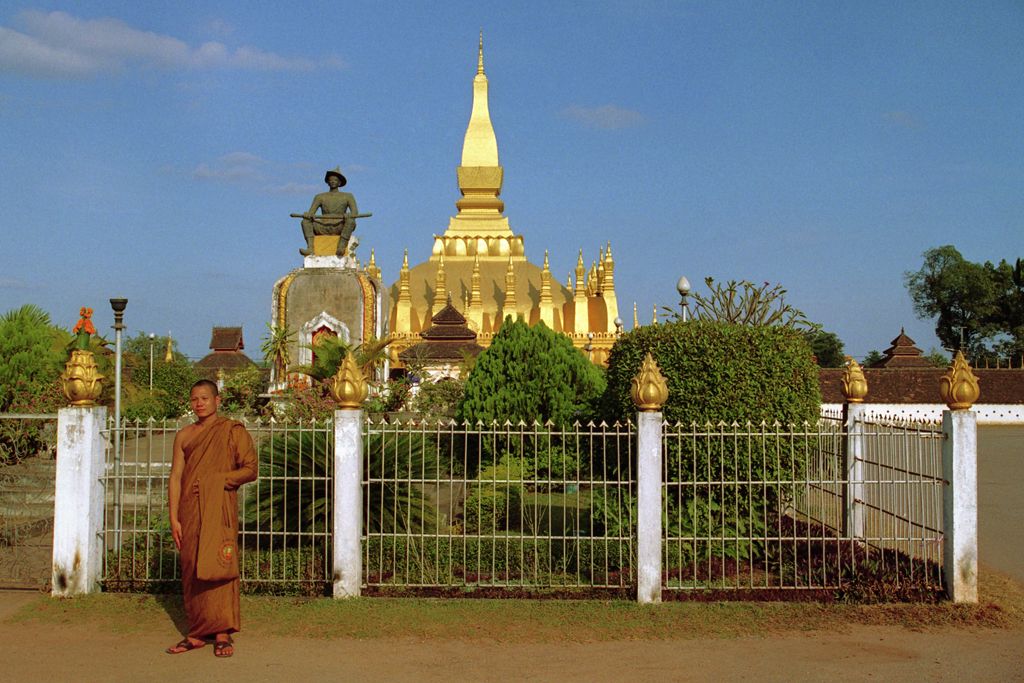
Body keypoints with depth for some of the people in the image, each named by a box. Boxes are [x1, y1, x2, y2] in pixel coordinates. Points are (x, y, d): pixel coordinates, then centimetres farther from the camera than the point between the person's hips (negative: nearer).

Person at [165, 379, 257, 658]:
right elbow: (175, 477, 11)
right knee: (192, 570, 4)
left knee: (218, 567, -8)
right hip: (190, 511, 4)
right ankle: (196, 633, 11)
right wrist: (173, 518, 3)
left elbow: (250, 470, 0)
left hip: (220, 509, -4)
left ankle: (222, 633, -3)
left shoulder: (233, 431, 4)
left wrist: (215, 480, -11)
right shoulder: (184, 435, 14)